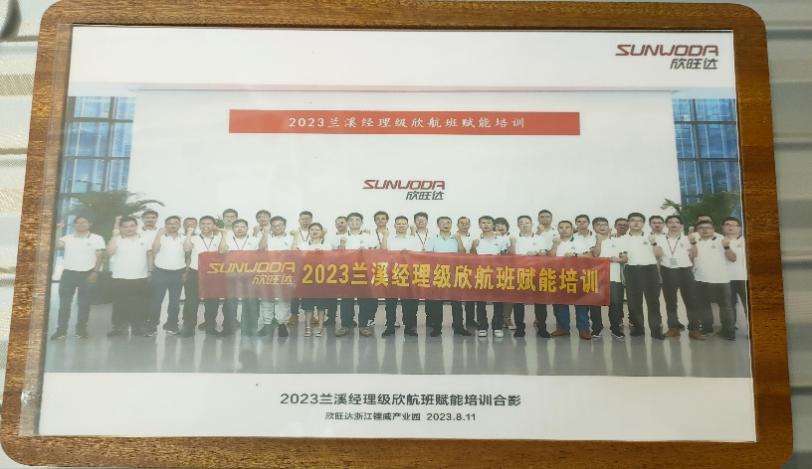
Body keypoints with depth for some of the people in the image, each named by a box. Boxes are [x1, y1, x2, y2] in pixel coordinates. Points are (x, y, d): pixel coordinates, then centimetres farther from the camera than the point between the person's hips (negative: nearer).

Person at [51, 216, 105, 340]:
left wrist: (95, 272, -9)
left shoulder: (97, 238, 3)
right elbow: (56, 245, -7)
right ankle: (61, 329, 3)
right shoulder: (67, 238, 10)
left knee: (84, 303, 3)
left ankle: (81, 329, 9)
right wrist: (56, 232, -11)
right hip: (68, 273, 2)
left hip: (87, 273, -2)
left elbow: (100, 256, -1)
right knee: (64, 302, 0)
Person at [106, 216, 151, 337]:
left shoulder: (144, 239, 6)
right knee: (120, 306, 4)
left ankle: (139, 328, 15)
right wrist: (115, 234, -16)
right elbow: (110, 252, -19)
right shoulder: (117, 239, -1)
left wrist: (150, 272, 9)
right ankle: (119, 327, 15)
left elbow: (149, 255, 14)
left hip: (141, 279, 2)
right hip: (120, 279, -2)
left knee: (140, 306, 6)